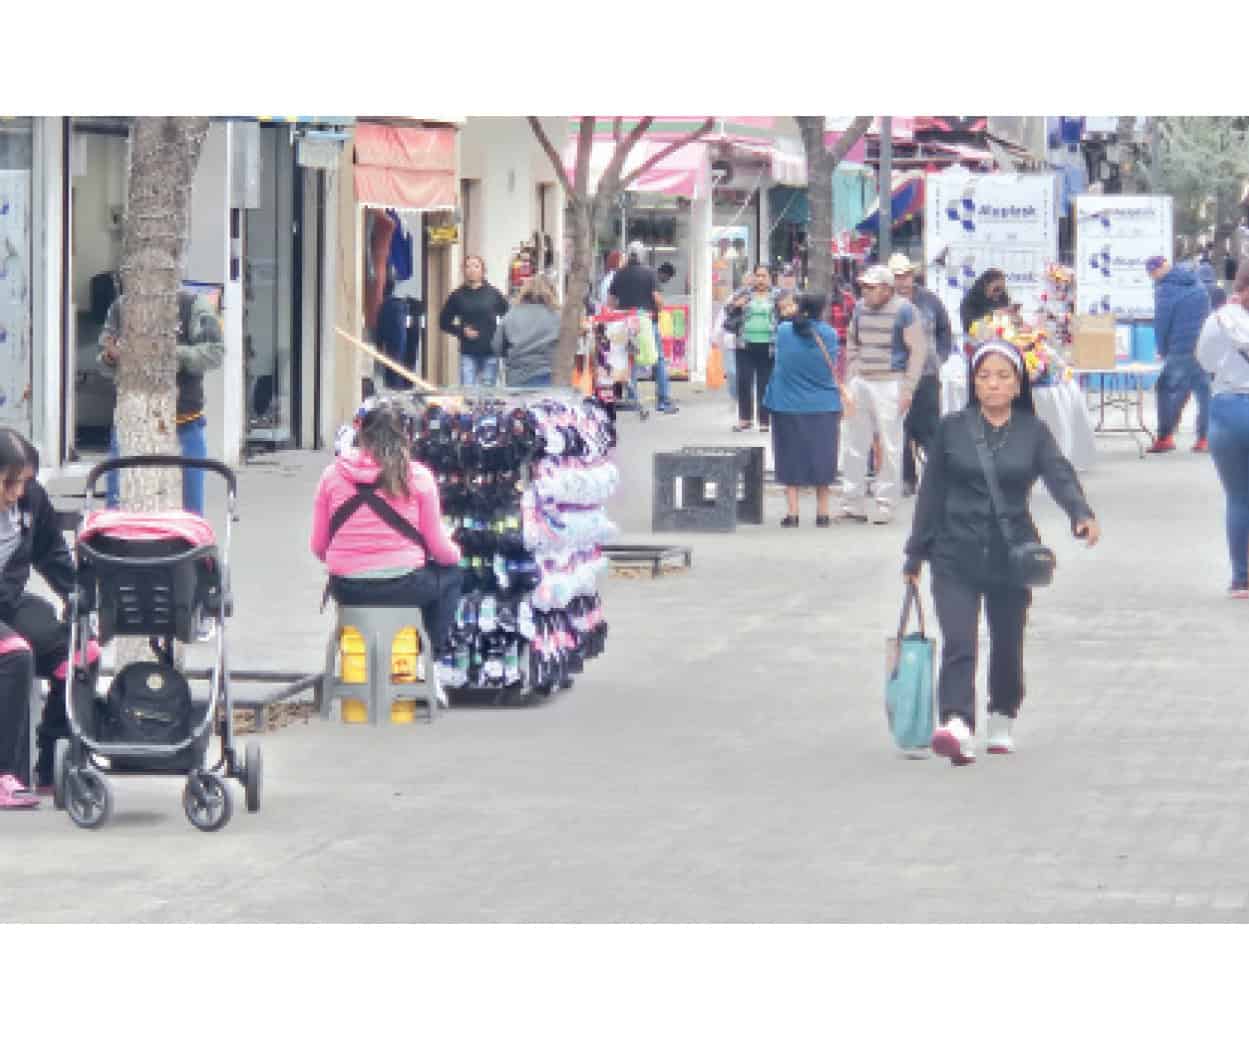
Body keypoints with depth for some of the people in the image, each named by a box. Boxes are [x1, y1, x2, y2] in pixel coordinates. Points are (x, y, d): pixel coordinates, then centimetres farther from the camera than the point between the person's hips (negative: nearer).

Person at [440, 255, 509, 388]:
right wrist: (461, 331, -7)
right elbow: (444, 323, 8)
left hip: (490, 352, 1)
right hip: (468, 353, -1)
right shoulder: (458, 296, 1)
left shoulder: (493, 294, 1)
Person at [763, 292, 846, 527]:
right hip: (823, 406, 0)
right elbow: (832, 366, -2)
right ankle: (822, 512, 12)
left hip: (788, 405, 0)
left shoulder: (784, 330, -8)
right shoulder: (829, 333, -8)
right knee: (821, 459, 10)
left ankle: (792, 512, 3)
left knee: (790, 461, 7)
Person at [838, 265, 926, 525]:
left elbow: (918, 350, -7)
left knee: (890, 446, -4)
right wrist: (848, 383, 13)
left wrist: (907, 389, -12)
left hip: (889, 384, -6)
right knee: (855, 444, 8)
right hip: (860, 383, 6)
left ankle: (885, 505, 2)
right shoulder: (860, 308, 10)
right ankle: (852, 502, 15)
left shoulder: (903, 311, -7)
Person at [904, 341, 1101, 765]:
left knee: (1007, 644, 12)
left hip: (1011, 555, 1)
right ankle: (957, 727, -28)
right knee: (958, 644, -15)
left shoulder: (1032, 432, 2)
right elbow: (932, 492, 6)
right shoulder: (952, 428, 2)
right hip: (956, 555, -1)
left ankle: (1002, 721, 34)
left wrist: (1082, 514, -32)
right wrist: (915, 554, 8)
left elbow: (1060, 476, -12)